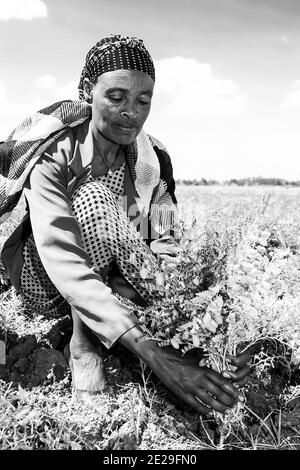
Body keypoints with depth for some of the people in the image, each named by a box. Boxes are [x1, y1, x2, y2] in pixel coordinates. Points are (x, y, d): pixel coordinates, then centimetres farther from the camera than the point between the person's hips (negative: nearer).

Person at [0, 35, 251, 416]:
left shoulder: (152, 160, -9)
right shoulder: (53, 155, -24)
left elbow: (166, 247, -14)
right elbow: (61, 260, -37)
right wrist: (149, 351, -47)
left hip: (116, 274, 4)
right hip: (48, 279, -4)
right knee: (93, 197, -33)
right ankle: (82, 341, -21)